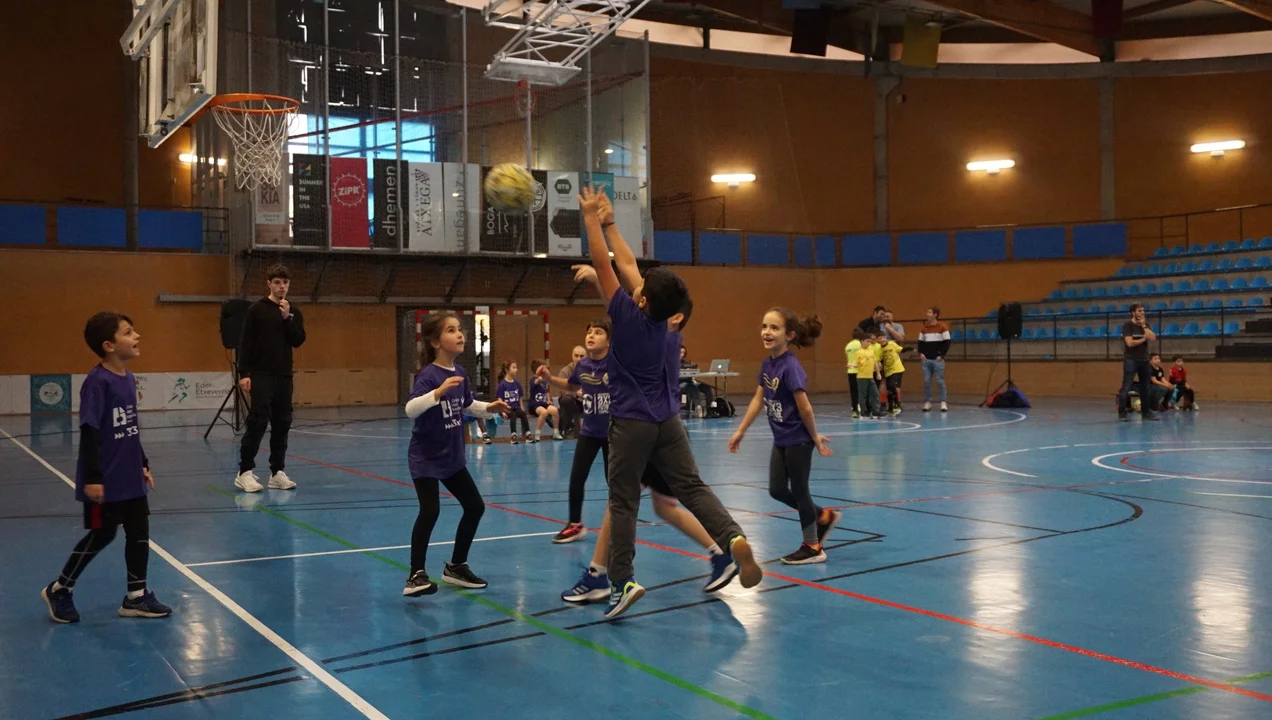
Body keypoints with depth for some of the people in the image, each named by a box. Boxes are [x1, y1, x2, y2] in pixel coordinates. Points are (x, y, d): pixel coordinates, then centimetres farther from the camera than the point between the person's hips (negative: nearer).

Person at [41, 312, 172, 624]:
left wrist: (143, 464, 20)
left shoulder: (128, 378, 7)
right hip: (105, 480, -8)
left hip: (129, 477, 8)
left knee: (139, 531, 10)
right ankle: (59, 589, 24)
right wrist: (92, 477, -22)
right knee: (101, 535, 5)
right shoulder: (98, 381, -19)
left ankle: (136, 596, 20)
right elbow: (89, 432, -20)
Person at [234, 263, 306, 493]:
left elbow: (298, 341, -1)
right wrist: (244, 373, -12)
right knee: (257, 422, -10)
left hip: (284, 376, 5)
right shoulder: (257, 309, -2)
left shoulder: (294, 312, 9)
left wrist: (287, 318, -12)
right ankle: (245, 472, -4)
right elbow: (246, 343, -6)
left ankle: (277, 472, 13)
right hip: (261, 375, -5)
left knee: (282, 424, 6)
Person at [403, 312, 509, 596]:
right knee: (430, 511, -22)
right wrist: (438, 392, -49)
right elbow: (410, 409, -37)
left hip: (452, 456, 8)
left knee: (475, 507, 11)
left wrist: (489, 408, 1)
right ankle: (416, 575, -12)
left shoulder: (459, 373, 2)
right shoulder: (428, 375, -21)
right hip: (425, 457, -8)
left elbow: (469, 406, 19)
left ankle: (456, 567, 26)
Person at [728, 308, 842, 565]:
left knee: (799, 490, 3)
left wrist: (815, 438, -13)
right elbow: (758, 400, 10)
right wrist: (740, 431, 12)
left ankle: (812, 547, 19)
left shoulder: (791, 367, -24)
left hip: (798, 440, -8)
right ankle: (824, 516, 33)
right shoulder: (767, 363, 1)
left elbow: (804, 407, -21)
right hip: (781, 439, 8)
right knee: (777, 490, 13)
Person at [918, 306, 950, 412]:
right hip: (926, 359, 4)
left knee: (940, 381, -3)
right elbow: (921, 341, 17)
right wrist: (921, 353, 3)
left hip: (937, 359, -4)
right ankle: (927, 402, 9)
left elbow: (947, 342, -5)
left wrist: (941, 355, -11)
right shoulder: (924, 328, 10)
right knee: (926, 381, 3)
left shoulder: (942, 327, -4)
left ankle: (943, 403, 1)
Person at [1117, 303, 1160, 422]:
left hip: (1144, 360, 6)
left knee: (1145, 387, 11)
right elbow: (1130, 343, -17)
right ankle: (1122, 412, -6)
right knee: (1126, 387, -9)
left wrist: (1143, 326, -8)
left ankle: (1146, 411, 19)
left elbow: (1152, 338, -6)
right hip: (1131, 360, -6)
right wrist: (1143, 339, -5)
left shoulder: (1145, 324, 10)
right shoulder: (1127, 325, -7)